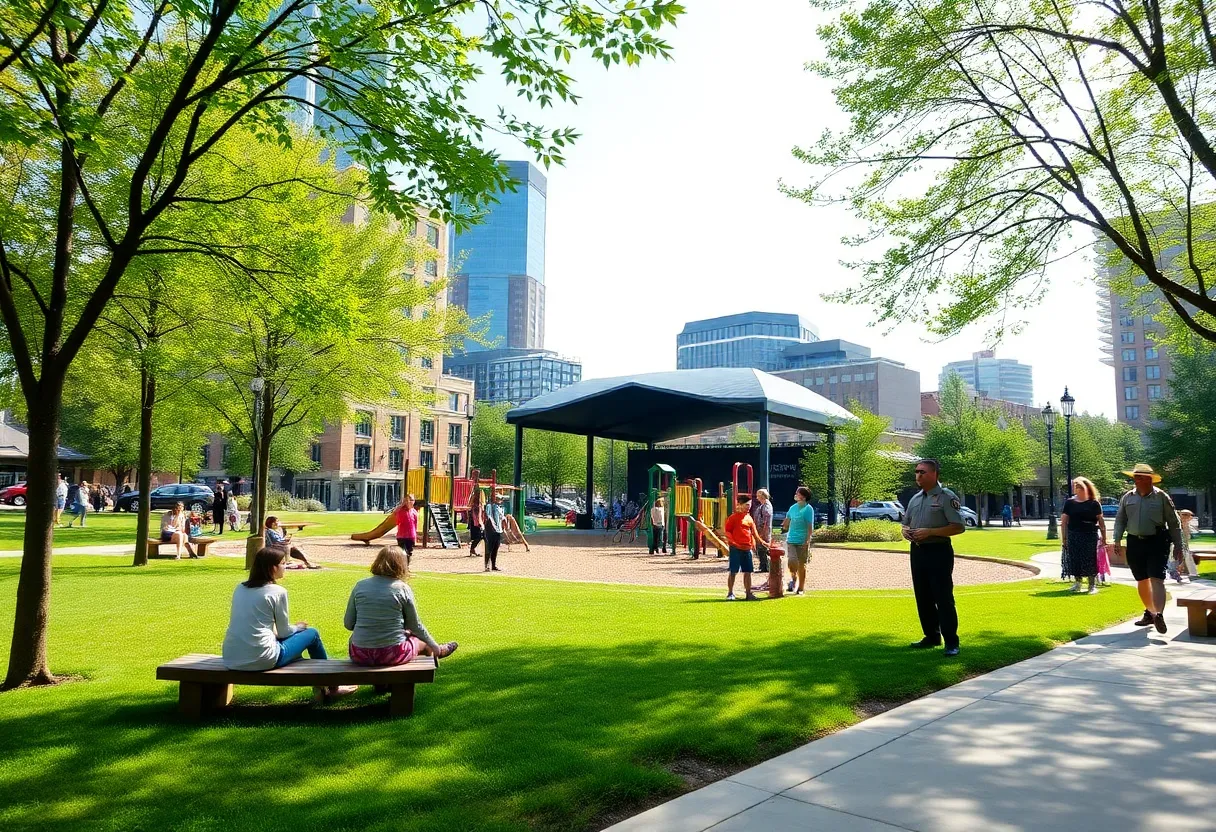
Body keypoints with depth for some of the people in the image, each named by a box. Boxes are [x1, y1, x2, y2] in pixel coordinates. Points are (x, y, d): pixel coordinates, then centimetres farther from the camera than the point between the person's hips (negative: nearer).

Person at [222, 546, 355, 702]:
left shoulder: (240, 588, 9)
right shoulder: (277, 592, -10)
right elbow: (284, 632, -2)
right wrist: (298, 627, 20)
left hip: (230, 659, 7)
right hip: (260, 660, -7)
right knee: (312, 633, 15)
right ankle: (331, 688, 29)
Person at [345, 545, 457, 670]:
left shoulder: (360, 586, -1)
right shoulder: (402, 589, -8)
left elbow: (348, 624, 4)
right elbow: (415, 626, 2)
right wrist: (434, 646, 18)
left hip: (359, 655, 4)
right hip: (392, 655, -4)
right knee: (422, 640, 26)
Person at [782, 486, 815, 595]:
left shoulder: (808, 509, -9)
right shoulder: (793, 507, 7)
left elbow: (810, 527, -11)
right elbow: (787, 520, 22)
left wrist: (807, 541, -16)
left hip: (802, 541, -4)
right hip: (791, 540, 4)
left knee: (801, 565, 5)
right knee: (791, 561, -15)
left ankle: (801, 588, 18)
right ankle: (793, 577, 13)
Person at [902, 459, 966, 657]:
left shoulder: (946, 497, -8)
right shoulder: (915, 498, 14)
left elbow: (958, 527, -14)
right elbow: (905, 523, 23)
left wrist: (929, 532, -21)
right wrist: (905, 530, -2)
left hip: (938, 551, -7)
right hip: (917, 551, 8)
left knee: (943, 598, -5)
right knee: (923, 597, 13)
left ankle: (951, 642, 3)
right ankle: (932, 636, 25)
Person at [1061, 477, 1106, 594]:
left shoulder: (1094, 503, 2)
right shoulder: (1069, 502, 5)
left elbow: (1101, 521, 4)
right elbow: (1064, 521, 6)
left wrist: (1103, 537, 1)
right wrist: (1063, 538, 2)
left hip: (1090, 536, -2)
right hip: (1073, 535, 2)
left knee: (1090, 560, 0)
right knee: (1074, 559, 5)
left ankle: (1091, 585, 11)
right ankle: (1077, 582, 21)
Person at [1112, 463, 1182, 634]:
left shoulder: (1161, 497, -2)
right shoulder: (1128, 497, 7)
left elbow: (1173, 523, 2)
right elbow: (1120, 520, 11)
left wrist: (1178, 545, 2)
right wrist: (1117, 540, 1)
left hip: (1157, 543, -4)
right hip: (1135, 543, 4)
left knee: (1156, 579, -13)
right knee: (1142, 580, 13)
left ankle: (1158, 615, -21)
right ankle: (1149, 612, 28)